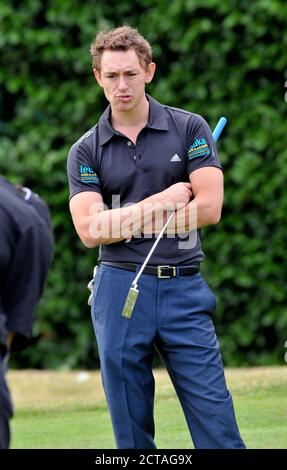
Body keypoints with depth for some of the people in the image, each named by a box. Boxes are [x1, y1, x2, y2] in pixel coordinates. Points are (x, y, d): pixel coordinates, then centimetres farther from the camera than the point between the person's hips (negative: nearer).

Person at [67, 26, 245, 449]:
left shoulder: (190, 129, 4)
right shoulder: (86, 151, 6)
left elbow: (209, 207, -7)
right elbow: (90, 230, -6)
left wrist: (125, 221, -5)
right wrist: (161, 201, -7)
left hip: (185, 290, -1)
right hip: (119, 289, 1)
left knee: (217, 423, -5)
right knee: (131, 429, 3)